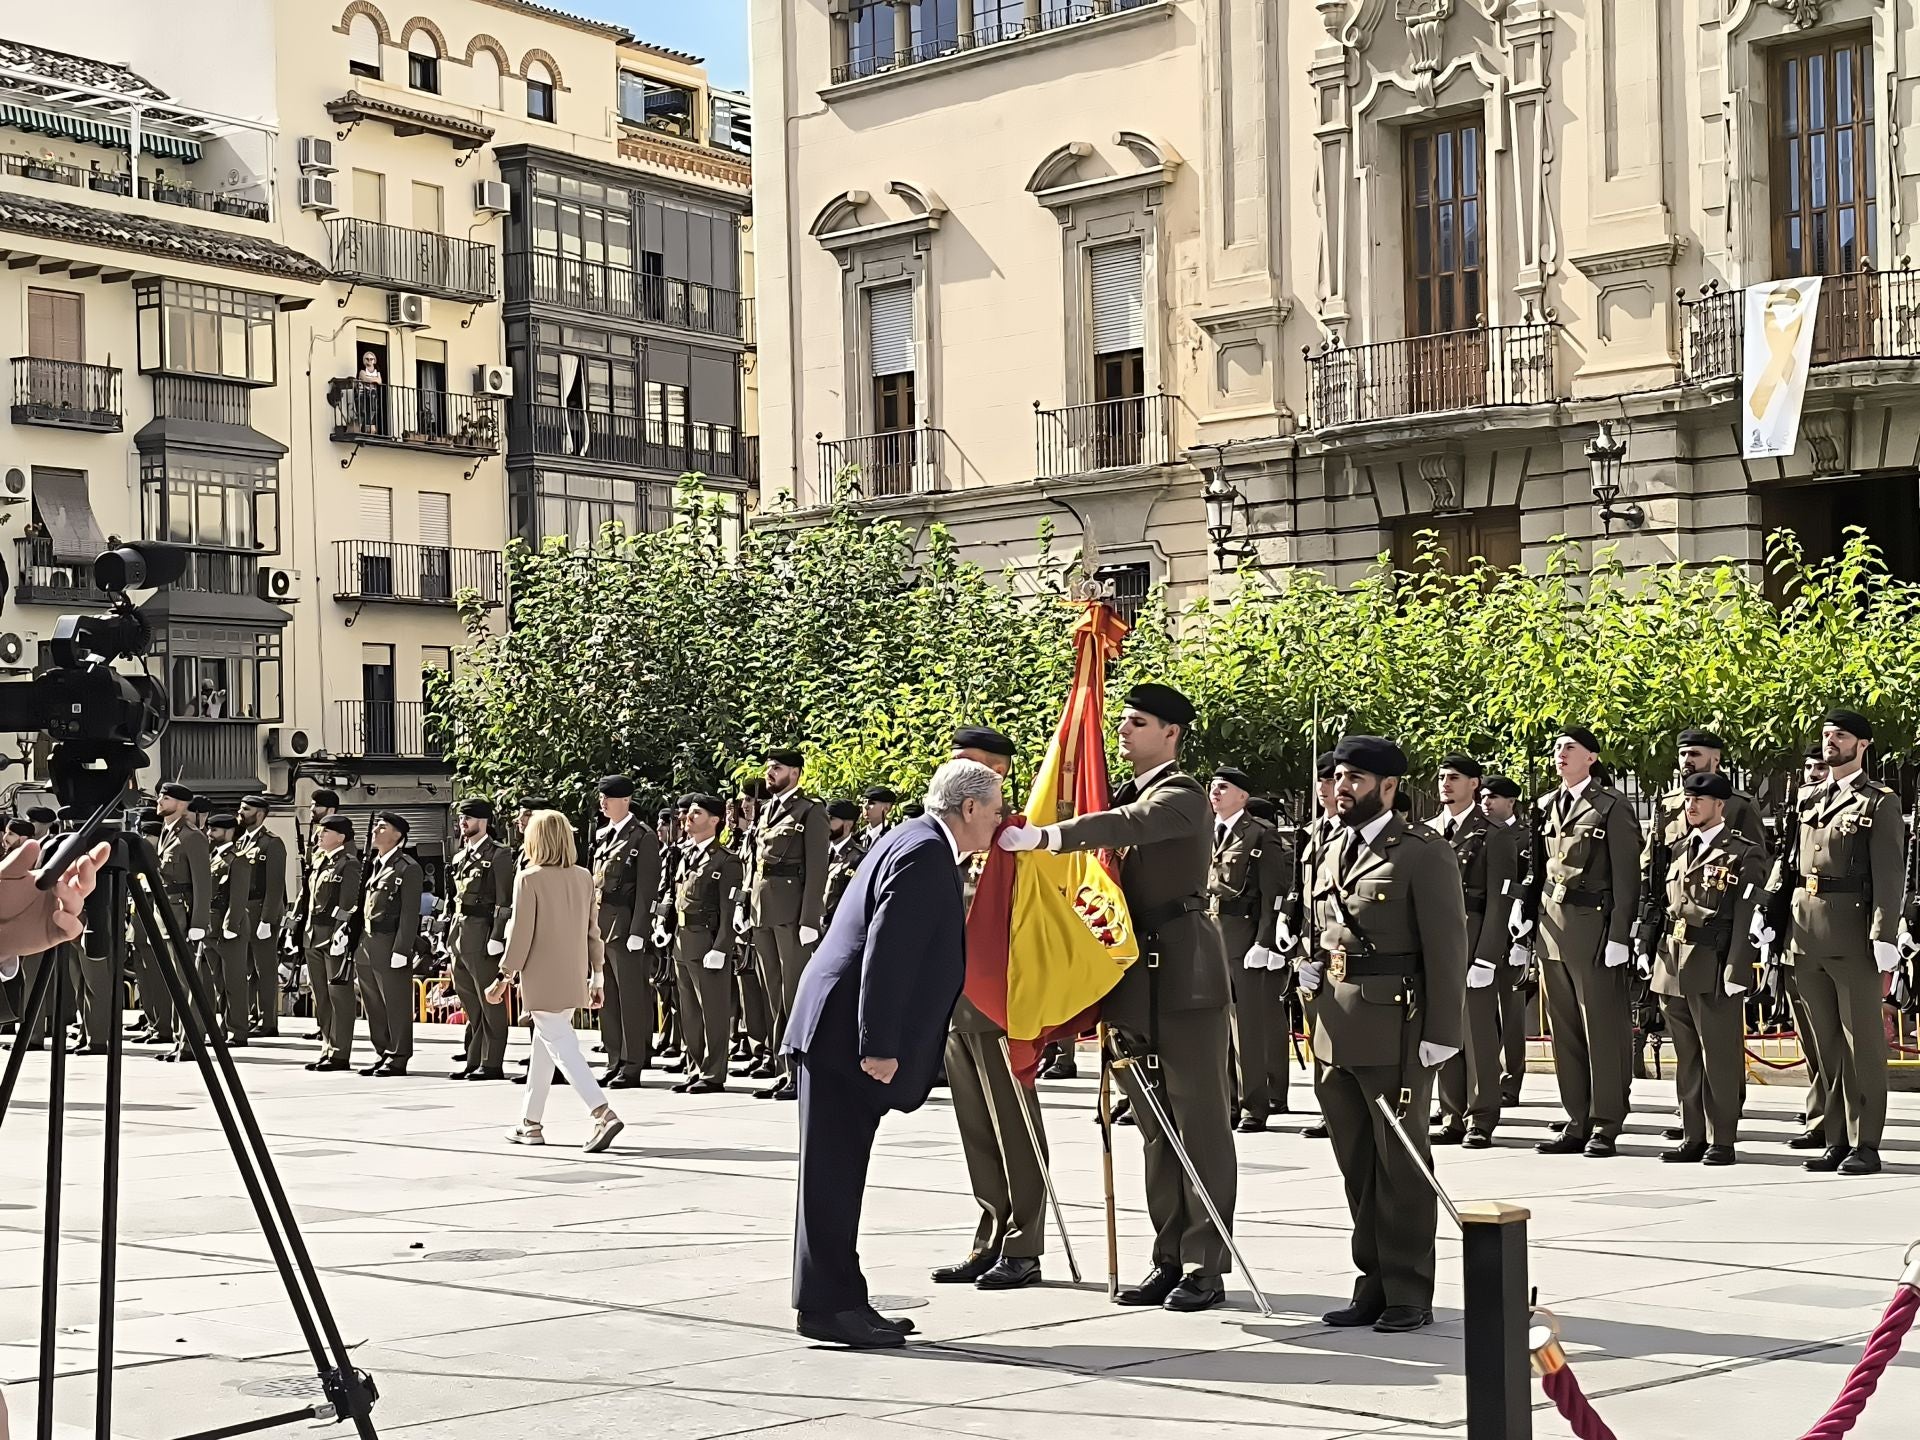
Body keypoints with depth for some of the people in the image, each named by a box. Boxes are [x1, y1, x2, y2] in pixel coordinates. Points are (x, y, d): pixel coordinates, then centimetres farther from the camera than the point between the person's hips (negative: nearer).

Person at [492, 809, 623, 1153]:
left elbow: (521, 934, -13)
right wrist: (597, 977, 15)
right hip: (574, 979, 7)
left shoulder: (529, 879, -12)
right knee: (544, 1043, 18)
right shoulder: (584, 878, 6)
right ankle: (531, 1124, 24)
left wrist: (505, 978, -6)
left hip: (542, 979, -7)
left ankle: (604, 1115, -24)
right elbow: (593, 931, 9)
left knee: (562, 1046, -8)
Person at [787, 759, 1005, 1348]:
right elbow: (885, 952, -22)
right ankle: (826, 1306, -2)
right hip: (844, 1036, -10)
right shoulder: (925, 853, -15)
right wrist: (879, 1048, -23)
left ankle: (837, 1301, 17)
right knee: (833, 1176, -5)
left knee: (839, 1177, 12)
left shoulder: (915, 843, 17)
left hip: (840, 1035, 10)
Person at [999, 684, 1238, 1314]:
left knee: (1200, 1122, -4)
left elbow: (1124, 826, -28)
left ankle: (1207, 1267, -1)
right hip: (1135, 979, 9)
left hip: (1182, 977, -9)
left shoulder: (1180, 795, -9)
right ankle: (1170, 1261, 17)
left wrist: (1043, 836, -39)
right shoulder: (1133, 792, 19)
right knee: (1157, 1130, 11)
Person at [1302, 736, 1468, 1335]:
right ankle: (1375, 1282, 20)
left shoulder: (1422, 853, -7)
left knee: (1401, 1163, -1)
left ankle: (1409, 1292, 7)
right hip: (1336, 1030, 7)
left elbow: (1447, 948, -11)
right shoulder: (1331, 853, 17)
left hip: (1394, 1031, -7)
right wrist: (1311, 967, 9)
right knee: (1357, 1166, 11)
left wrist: (1440, 1035, -15)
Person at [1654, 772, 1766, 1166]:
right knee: (1686, 1058, 11)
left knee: (1719, 1057, -1)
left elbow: (1746, 919, -9)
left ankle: (1722, 1141, 5)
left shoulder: (1744, 854, -4)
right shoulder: (1680, 850, 17)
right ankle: (1693, 1137, 17)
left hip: (1713, 968, -7)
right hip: (1673, 967, 7)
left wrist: (1736, 972, -15)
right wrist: (1656, 957, 12)